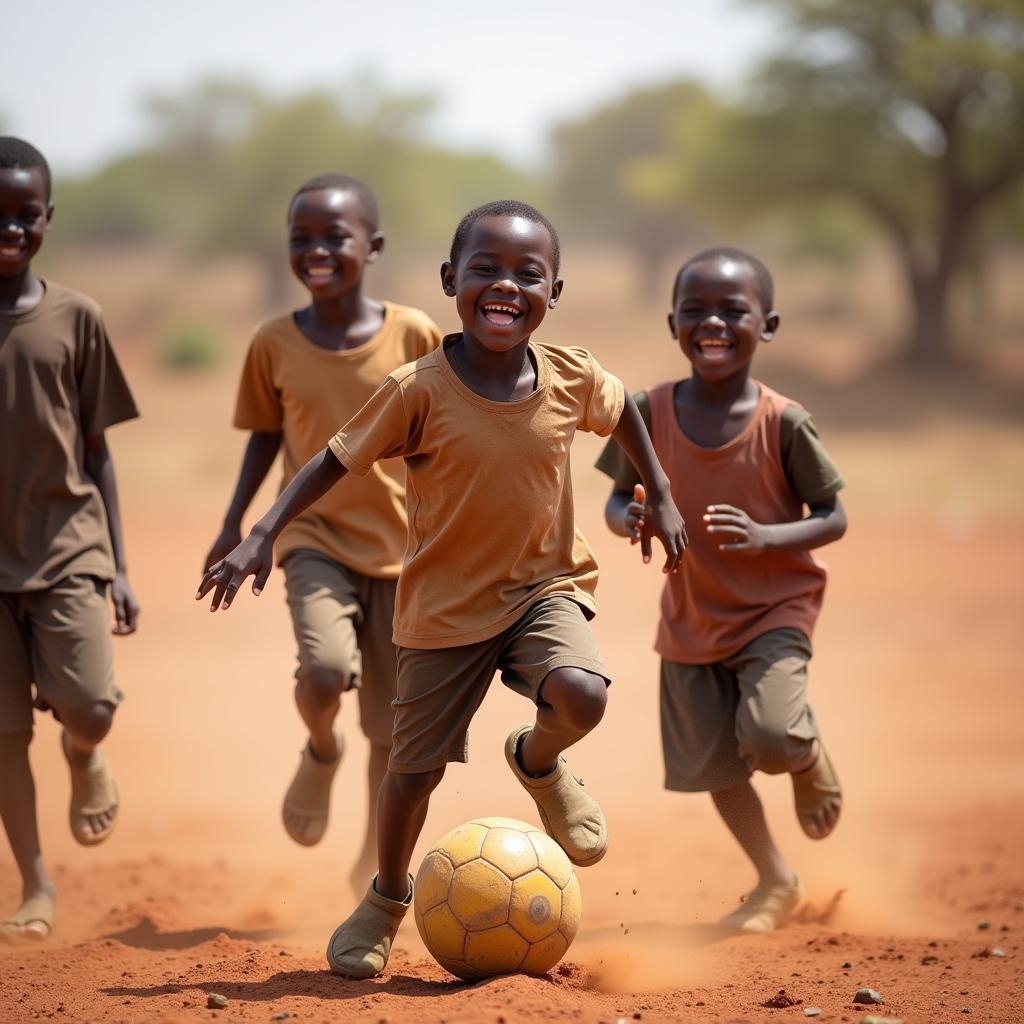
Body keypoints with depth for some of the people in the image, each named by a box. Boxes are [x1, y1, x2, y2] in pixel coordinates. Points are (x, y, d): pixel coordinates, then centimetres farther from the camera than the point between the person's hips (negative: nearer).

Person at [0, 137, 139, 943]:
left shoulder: (75, 318, 3)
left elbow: (96, 449, 7)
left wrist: (117, 565, 4)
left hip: (68, 546, 0)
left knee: (89, 707, -15)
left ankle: (85, 758, 21)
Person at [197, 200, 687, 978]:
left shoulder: (572, 378, -9)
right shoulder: (418, 391, -18)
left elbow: (623, 411, 14)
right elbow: (336, 461, -11)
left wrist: (661, 497, 17)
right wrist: (263, 535, -20)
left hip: (545, 585, 1)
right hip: (446, 605, -1)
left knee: (581, 694, -28)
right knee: (415, 766, 7)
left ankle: (539, 761, 9)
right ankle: (388, 897, 36)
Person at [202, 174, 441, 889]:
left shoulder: (413, 335, -6)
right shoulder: (275, 344, -2)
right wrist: (234, 524, 5)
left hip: (403, 546, 1)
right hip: (315, 537, 0)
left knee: (391, 722, 7)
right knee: (326, 672, -27)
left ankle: (376, 859, 29)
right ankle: (321, 753, 9)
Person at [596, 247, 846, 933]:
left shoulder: (783, 423, -17)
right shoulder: (651, 413, -10)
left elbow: (833, 517, -10)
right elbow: (618, 498, 2)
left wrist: (764, 538, -28)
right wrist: (629, 518, -22)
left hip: (775, 607, -3)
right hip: (691, 619, 3)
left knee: (769, 736, -24)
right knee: (712, 765, 10)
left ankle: (812, 758, 15)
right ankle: (777, 882, 34)